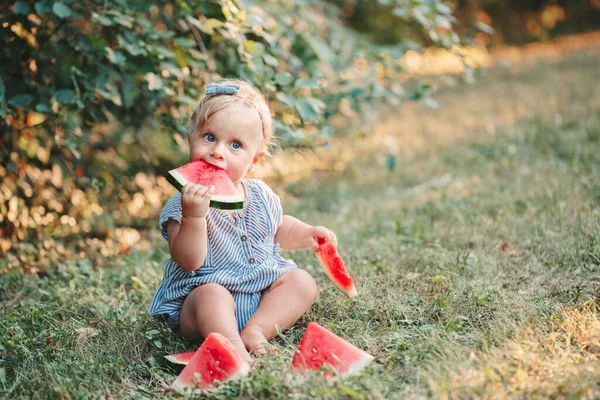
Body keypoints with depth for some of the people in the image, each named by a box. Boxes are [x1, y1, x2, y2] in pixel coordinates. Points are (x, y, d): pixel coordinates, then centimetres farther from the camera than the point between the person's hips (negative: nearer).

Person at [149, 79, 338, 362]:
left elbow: (279, 228, 26)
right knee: (212, 296, -34)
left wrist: (306, 234, 6)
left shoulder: (260, 195, 5)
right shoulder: (183, 204, -13)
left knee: (301, 281, -8)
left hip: (263, 291, 7)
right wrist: (194, 216, -37)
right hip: (204, 295, -6)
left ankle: (255, 331, -23)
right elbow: (189, 261, -23)